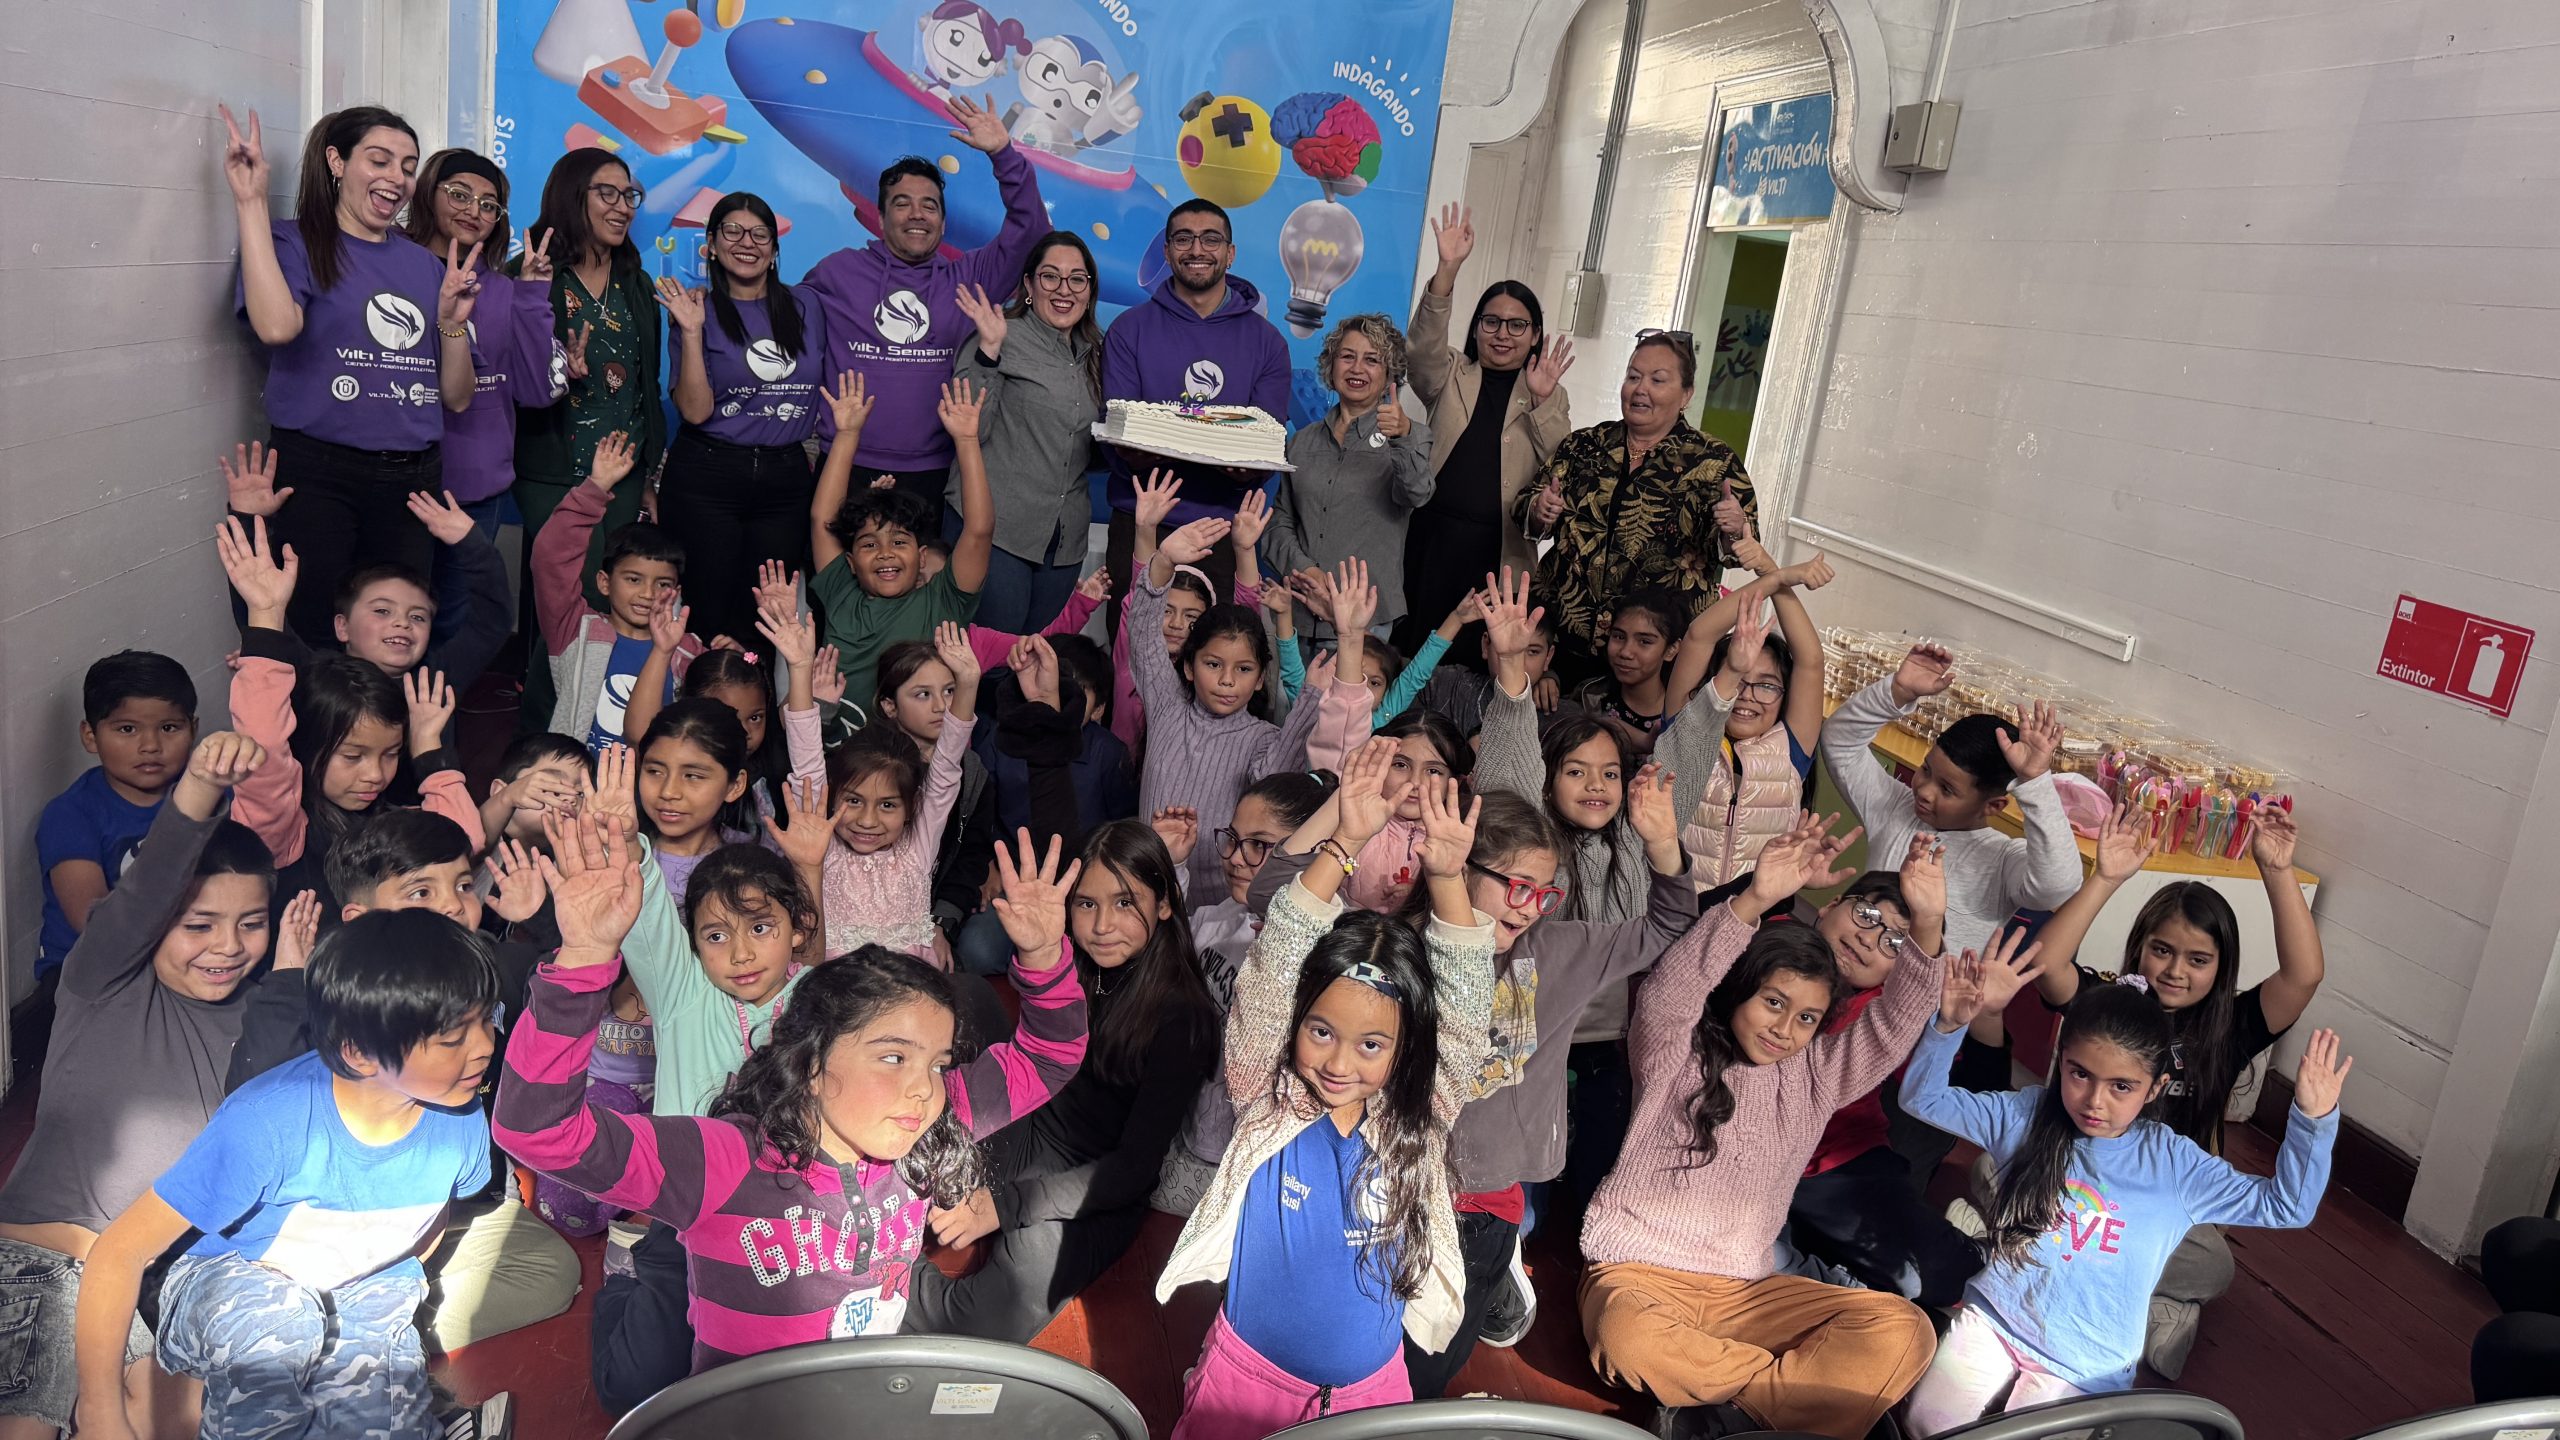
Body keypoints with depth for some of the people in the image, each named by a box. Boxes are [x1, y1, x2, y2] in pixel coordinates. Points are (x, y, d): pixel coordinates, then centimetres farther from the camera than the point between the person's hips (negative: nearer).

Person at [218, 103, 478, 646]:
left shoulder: (426, 264, 13)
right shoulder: (296, 243, 0)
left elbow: (457, 399, 12)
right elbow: (277, 326, -24)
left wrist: (453, 321, -4)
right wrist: (251, 202, -18)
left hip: (412, 481, 5)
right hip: (316, 478, -4)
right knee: (309, 648, -1)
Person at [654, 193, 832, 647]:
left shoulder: (806, 306, 9)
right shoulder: (700, 312, 1)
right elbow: (695, 410, -9)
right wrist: (691, 332, -15)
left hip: (787, 477, 2)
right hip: (707, 478, -2)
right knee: (710, 616, -2)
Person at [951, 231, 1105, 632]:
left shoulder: (1094, 353, 14)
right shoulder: (1005, 337, -5)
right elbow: (969, 431, -15)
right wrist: (988, 351, -23)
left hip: (1066, 536, 6)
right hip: (995, 525, -6)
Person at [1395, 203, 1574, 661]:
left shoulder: (1549, 397, 13)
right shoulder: (1451, 377, 12)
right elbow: (1422, 344, -10)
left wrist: (1543, 402, -15)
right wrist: (1448, 268, -23)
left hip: (1498, 549, 0)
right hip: (1431, 537, 0)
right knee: (1410, 645, -4)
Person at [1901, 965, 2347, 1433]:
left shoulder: (2175, 1165, -8)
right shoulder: (2025, 1116, -6)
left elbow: (2286, 1205, -4)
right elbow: (1923, 1097, -7)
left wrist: (2313, 1120, -19)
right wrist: (1951, 1022, -23)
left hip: (2084, 1364, -1)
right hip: (1992, 1319, 1)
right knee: (1931, 1421, -12)